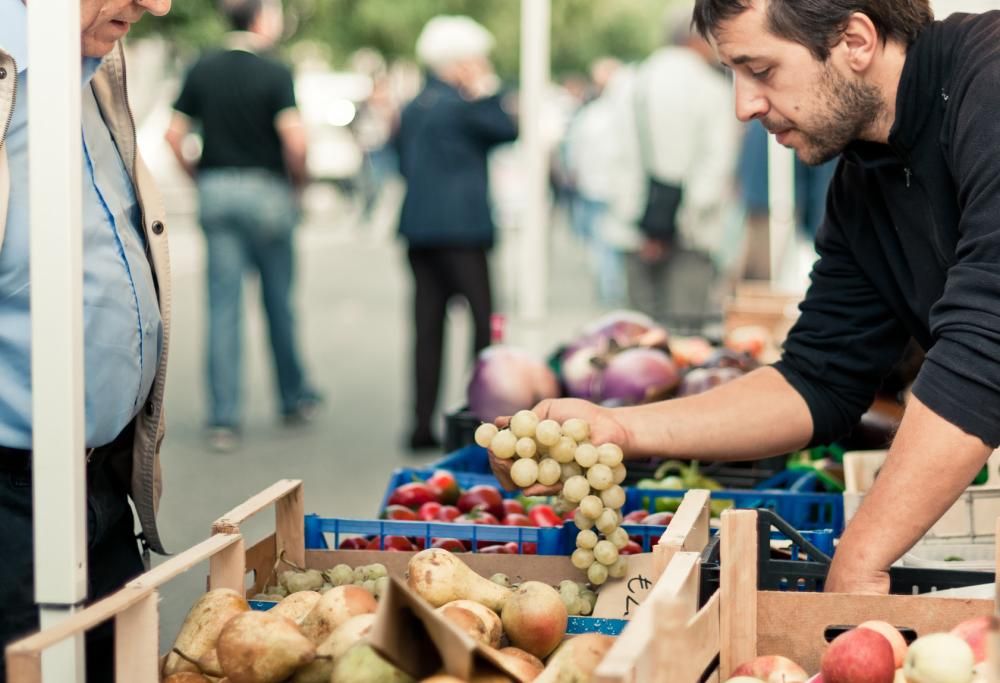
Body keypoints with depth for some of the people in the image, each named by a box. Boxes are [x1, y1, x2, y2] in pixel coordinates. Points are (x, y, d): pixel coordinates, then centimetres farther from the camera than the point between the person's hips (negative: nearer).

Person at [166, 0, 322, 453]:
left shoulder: (202, 70, 4)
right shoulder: (274, 74, -10)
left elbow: (174, 134, 2)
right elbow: (295, 139, -19)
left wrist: (198, 179, 12)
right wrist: (298, 181, -2)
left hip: (215, 193, 3)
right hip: (265, 193, -3)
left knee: (223, 307, 2)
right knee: (278, 301, 12)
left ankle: (223, 419, -3)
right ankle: (294, 399, 27)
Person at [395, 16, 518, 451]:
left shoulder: (413, 107, 15)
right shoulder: (462, 104, -9)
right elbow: (509, 130, -4)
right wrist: (487, 89, 2)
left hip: (418, 227, 8)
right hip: (460, 227, -7)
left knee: (427, 327, 7)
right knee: (484, 317, -1)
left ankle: (422, 426, 6)